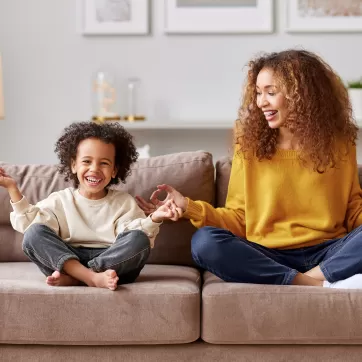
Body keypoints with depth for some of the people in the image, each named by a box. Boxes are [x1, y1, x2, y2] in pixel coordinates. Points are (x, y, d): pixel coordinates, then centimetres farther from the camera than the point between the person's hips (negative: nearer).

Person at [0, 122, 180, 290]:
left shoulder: (124, 202, 10)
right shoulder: (60, 200, 12)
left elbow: (137, 237, -4)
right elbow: (29, 222, -3)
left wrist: (154, 219, -23)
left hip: (112, 263, 0)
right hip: (67, 260, 0)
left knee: (139, 239, -26)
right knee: (34, 234, -21)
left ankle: (71, 278, -29)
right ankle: (93, 278, -38)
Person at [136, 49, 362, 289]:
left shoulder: (339, 145, 6)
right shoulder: (250, 145, 5)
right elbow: (239, 218, 5)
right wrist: (189, 207, -9)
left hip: (329, 253, 0)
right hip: (268, 257, 1)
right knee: (205, 242, -30)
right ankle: (319, 285, -32)